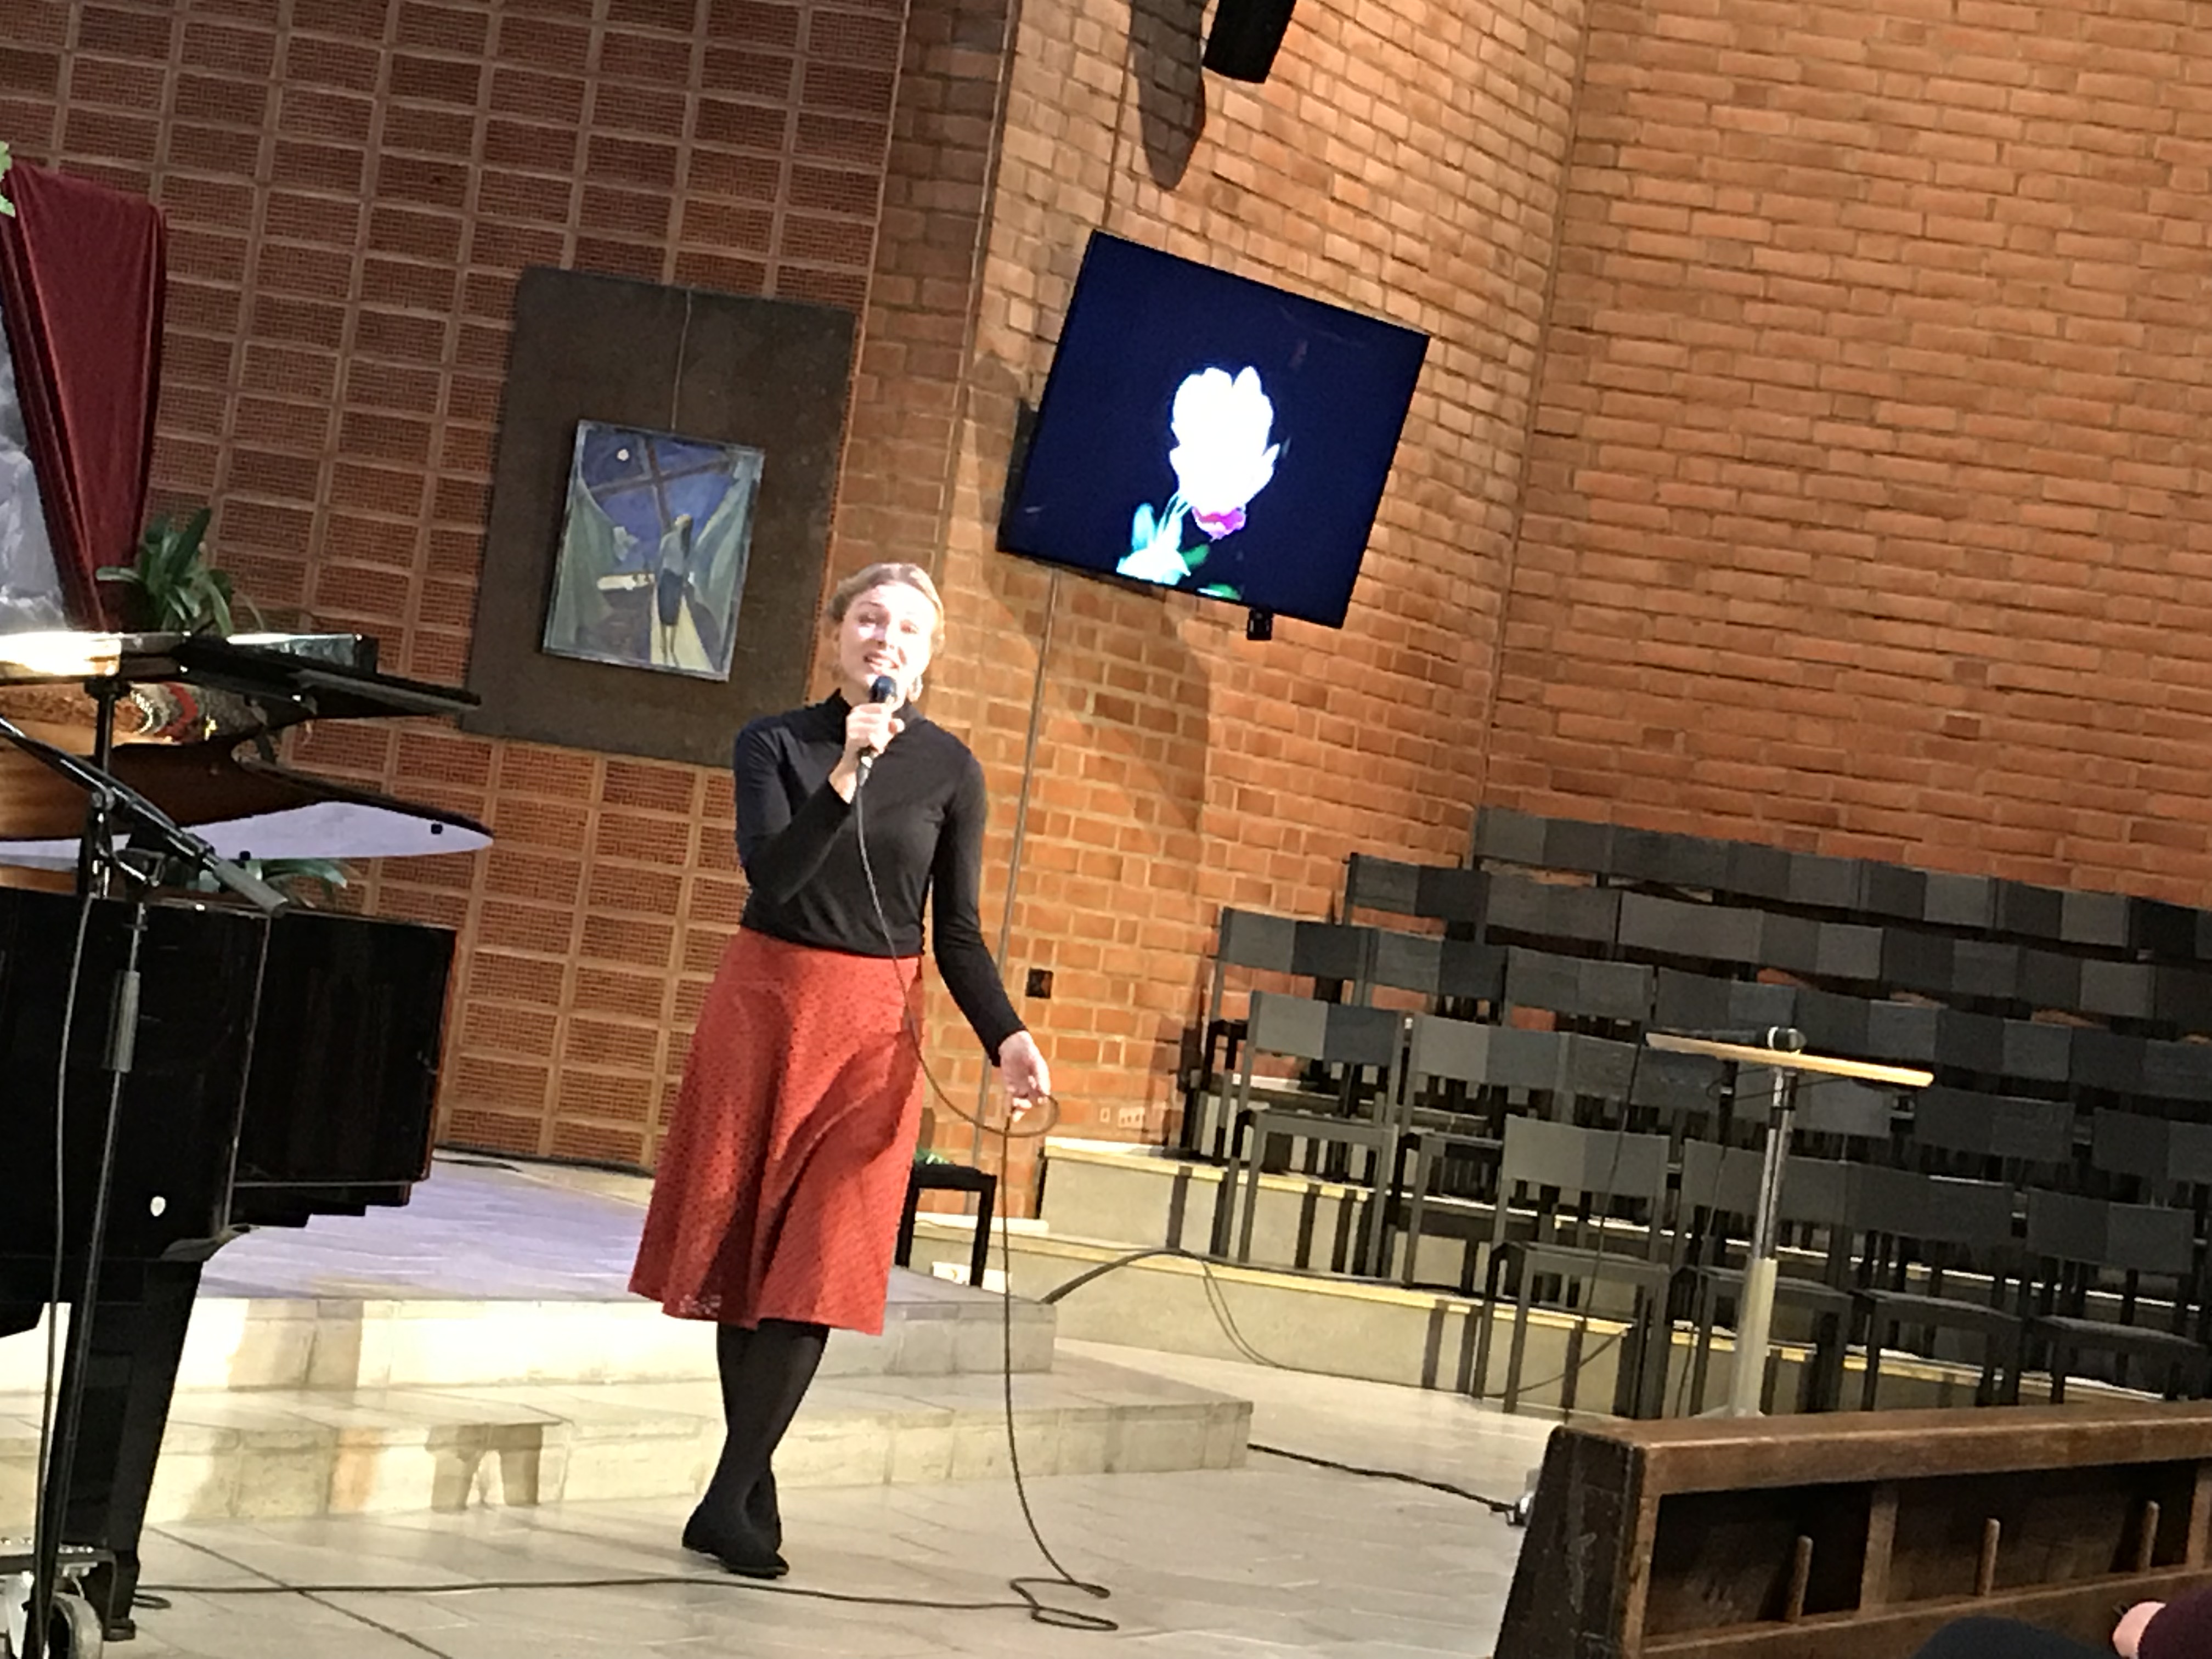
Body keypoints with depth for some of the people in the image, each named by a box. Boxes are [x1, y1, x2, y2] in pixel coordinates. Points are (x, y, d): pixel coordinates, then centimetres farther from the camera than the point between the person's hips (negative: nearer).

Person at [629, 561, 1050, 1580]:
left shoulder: (949, 768, 3)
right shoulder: (775, 744, 0)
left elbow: (957, 932, 4)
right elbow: (770, 874, -15)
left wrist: (1004, 1035, -11)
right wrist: (846, 774, -27)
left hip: (876, 1030, 0)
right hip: (764, 1005, 0)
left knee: (818, 1267, -8)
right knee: (746, 1251, 4)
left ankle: (729, 1503, -6)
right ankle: (753, 1488, 16)